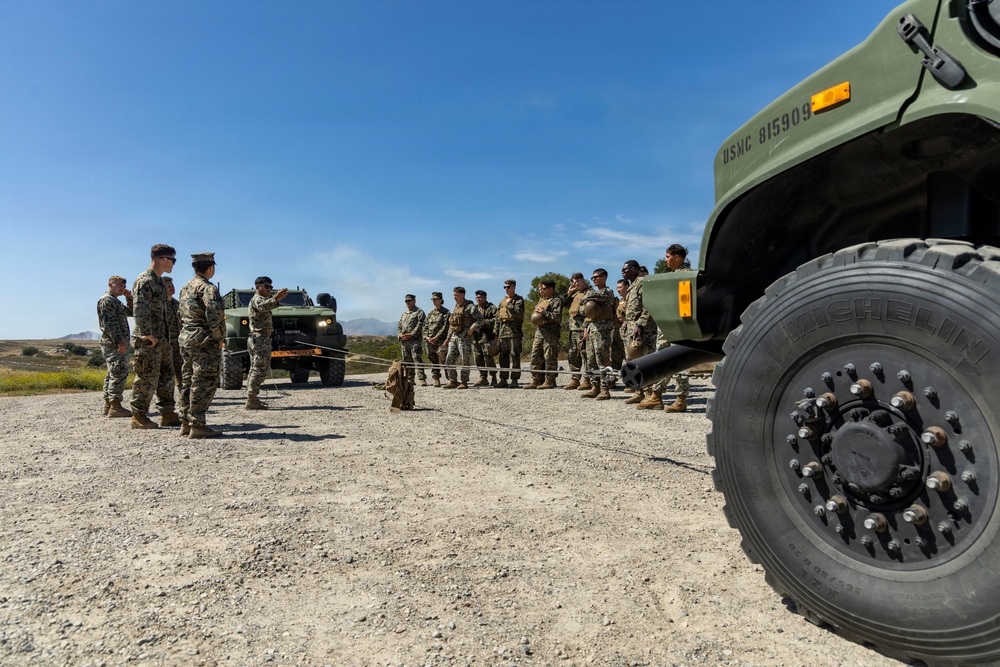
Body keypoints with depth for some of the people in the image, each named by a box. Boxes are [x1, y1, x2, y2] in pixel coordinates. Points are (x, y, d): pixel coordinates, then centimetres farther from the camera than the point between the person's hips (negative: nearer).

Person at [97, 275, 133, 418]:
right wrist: (120, 341, -24)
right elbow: (110, 323, -18)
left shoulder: (117, 302, 22)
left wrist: (129, 298, 15)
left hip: (118, 344, 10)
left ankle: (108, 405, 16)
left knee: (113, 375, 11)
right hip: (114, 344, -10)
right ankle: (115, 406, -13)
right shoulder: (106, 300, -8)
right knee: (119, 374, -12)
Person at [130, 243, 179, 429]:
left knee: (167, 375, 12)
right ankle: (138, 417, 6)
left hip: (162, 339, 10)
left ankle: (167, 414, 19)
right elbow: (139, 311, -20)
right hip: (148, 340, -10)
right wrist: (147, 335, -22)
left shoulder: (159, 281, 17)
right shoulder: (144, 281, -12)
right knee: (147, 379, -3)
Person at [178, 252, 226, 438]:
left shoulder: (186, 288, 17)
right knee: (204, 384, -6)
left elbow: (182, 315, 20)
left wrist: (187, 334, 19)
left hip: (186, 339, 9)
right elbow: (214, 313, -26)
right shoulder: (207, 288, -13)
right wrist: (219, 337, -17)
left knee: (189, 382, 13)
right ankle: (197, 426, -6)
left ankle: (186, 423, 19)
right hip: (205, 341, -9)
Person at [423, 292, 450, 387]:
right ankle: (436, 380, 11)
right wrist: (426, 337, -2)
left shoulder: (446, 312, 0)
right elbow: (425, 327, 17)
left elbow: (445, 327, -10)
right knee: (433, 361, 6)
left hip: (441, 340, -6)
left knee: (443, 357, -18)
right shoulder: (430, 314, 19)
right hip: (430, 341, 6)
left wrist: (436, 337, -16)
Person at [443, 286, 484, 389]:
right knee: (449, 360, 4)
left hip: (464, 337, -8)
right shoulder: (455, 307, 18)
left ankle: (464, 382, 3)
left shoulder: (470, 307, -6)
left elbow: (480, 320, -11)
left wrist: (472, 329, -21)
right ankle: (453, 381, 12)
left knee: (465, 360, -4)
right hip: (454, 337, 8)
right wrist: (448, 337, 21)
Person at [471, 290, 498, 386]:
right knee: (478, 358, 7)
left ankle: (493, 378, 0)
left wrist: (485, 322, -17)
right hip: (476, 337, 7)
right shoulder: (474, 309, 21)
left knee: (488, 358, -9)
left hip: (487, 336, -7)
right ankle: (483, 378, 15)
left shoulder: (491, 308, 0)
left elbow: (496, 320, -11)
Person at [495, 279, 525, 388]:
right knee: (503, 356, 7)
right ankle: (503, 379, 12)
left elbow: (517, 313, -16)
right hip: (503, 332, 6)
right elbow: (498, 318, 20)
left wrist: (509, 304, -9)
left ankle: (514, 380, -3)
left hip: (514, 331, -6)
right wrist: (496, 333, 15)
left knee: (514, 356, -6)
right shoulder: (502, 302, 20)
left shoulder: (519, 300, 2)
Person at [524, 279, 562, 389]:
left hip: (550, 334, -8)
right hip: (538, 332, 9)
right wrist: (535, 313, 6)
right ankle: (536, 381, 13)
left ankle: (549, 381, 1)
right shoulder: (541, 300, 21)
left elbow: (557, 316, -17)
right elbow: (533, 314, 29)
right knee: (535, 357, 8)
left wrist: (543, 312, -14)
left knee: (549, 358, -4)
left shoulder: (556, 301, -4)